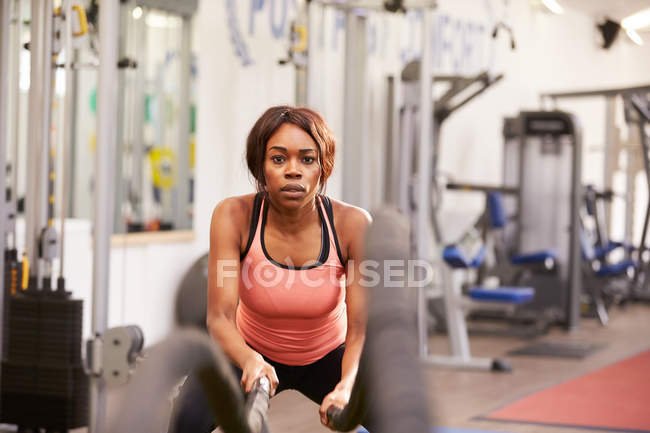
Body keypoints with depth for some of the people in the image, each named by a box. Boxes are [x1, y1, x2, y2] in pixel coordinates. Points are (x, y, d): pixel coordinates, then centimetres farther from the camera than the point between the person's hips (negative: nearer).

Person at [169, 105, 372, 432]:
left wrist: (346, 386, -45)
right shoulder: (234, 216, -25)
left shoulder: (352, 224, -25)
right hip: (252, 353, -1)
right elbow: (219, 317, -28)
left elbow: (361, 328, -24)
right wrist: (251, 362, -50)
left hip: (328, 357, 1)